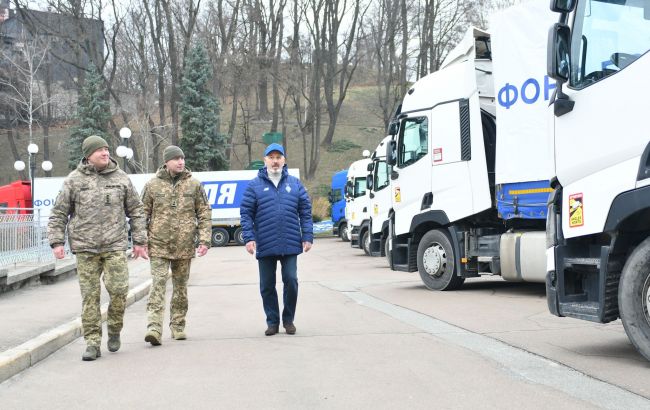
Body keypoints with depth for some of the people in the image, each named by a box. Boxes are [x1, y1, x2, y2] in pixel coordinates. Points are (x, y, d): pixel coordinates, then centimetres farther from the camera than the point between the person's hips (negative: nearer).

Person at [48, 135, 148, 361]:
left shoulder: (121, 178, 8)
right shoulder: (74, 180, 4)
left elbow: (136, 211, 13)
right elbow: (58, 213, 7)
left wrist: (139, 241, 9)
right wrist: (57, 241, -1)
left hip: (115, 246, 1)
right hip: (85, 248, -1)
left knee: (119, 290, -8)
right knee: (90, 296, 0)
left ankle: (114, 330, 17)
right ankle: (93, 342, 8)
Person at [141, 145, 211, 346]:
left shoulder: (194, 185, 5)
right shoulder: (152, 185, 3)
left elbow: (205, 214, 6)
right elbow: (143, 215, 7)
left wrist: (204, 240, -4)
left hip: (184, 246, 2)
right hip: (159, 245, -2)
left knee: (181, 287, 11)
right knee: (158, 285, -12)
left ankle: (178, 326, 23)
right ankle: (154, 327, -17)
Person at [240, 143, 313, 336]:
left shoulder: (295, 184, 9)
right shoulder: (255, 185, 4)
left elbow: (305, 212, 8)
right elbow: (246, 213, 1)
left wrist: (307, 237, 0)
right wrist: (249, 238, -9)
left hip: (290, 245, 0)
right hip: (265, 246, 0)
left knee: (291, 280, -3)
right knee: (267, 285, 7)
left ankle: (288, 319, 15)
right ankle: (272, 322, 20)